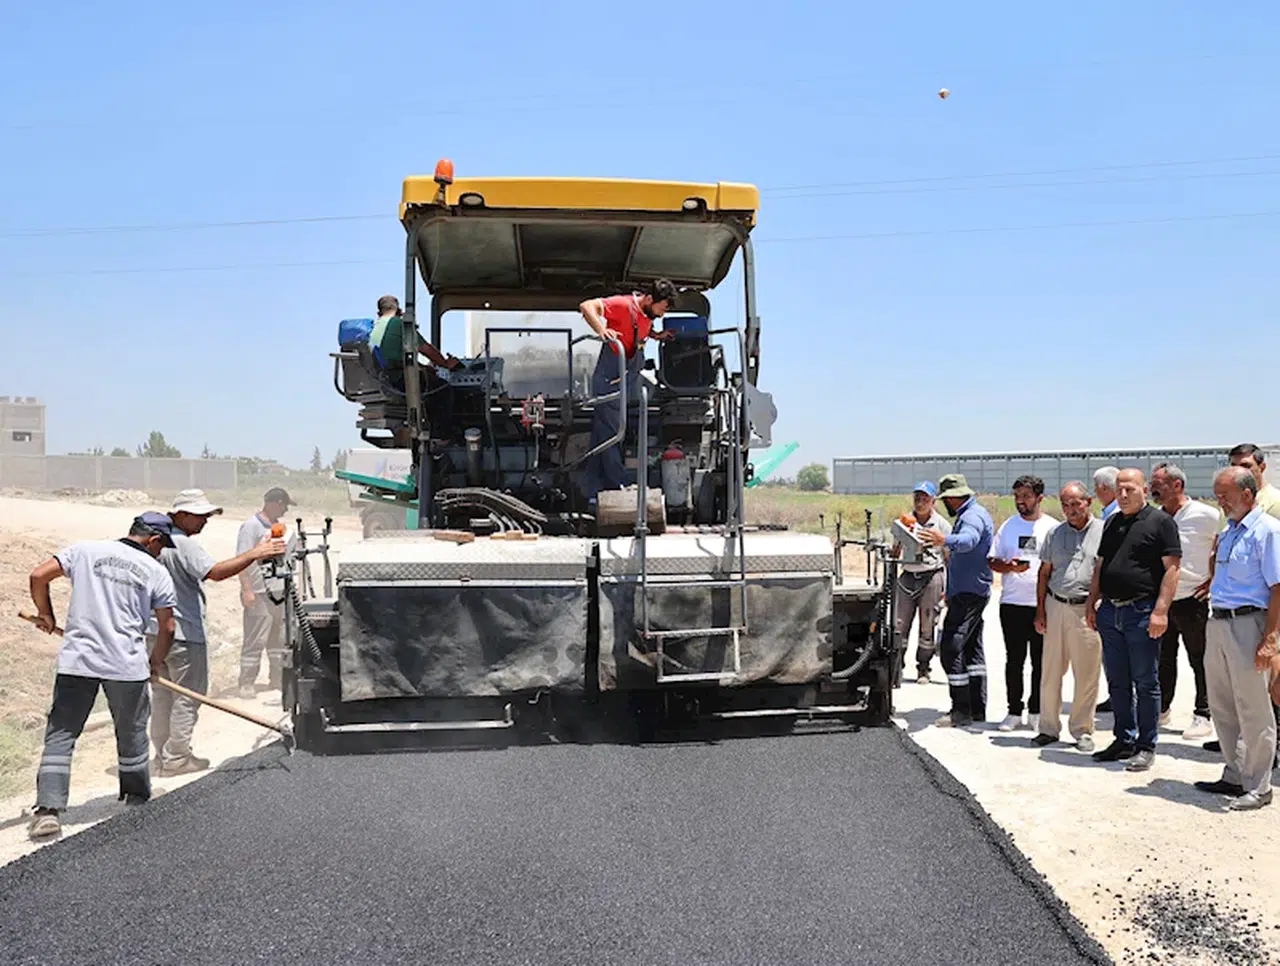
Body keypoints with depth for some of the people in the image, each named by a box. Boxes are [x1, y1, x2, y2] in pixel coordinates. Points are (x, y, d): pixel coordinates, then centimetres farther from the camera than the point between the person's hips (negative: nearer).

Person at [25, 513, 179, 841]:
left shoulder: (86, 550, 6)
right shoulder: (156, 571, 3)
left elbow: (38, 576, 2)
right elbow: (167, 627, 5)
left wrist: (46, 615, 19)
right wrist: (156, 662, 23)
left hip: (76, 659, 1)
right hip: (127, 665, 0)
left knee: (60, 736, 6)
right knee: (132, 735, 17)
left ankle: (48, 810, -3)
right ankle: (138, 801, 30)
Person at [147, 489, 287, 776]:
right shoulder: (184, 544, -18)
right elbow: (216, 572, -31)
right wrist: (255, 553, -32)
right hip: (183, 633, -9)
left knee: (162, 694, 16)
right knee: (187, 696, 1)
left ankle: (163, 756, 25)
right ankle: (176, 758, 4)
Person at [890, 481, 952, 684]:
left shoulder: (942, 524, 2)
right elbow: (895, 552, 16)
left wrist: (947, 587, -1)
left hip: (932, 577, -2)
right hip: (907, 576, 2)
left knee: (927, 627, 4)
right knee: (899, 625, -3)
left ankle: (923, 669, 15)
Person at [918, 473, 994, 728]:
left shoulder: (972, 516, -16)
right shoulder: (974, 513, 19)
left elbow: (968, 540, -39)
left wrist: (946, 540, -56)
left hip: (967, 594, -11)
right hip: (975, 592, 11)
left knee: (951, 650, -12)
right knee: (972, 650, 14)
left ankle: (961, 710, -10)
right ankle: (977, 709, 20)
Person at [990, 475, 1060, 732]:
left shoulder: (1052, 528, 2)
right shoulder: (1008, 526, 9)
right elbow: (993, 562, 9)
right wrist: (1010, 566, -12)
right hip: (1011, 602, 2)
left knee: (1040, 661, 5)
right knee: (1014, 660, 6)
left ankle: (1036, 711, 16)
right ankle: (1014, 711, 14)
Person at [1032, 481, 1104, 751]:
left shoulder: (1103, 531, 1)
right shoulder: (1055, 533, 12)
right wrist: (1040, 610, 8)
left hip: (1088, 610, -3)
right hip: (1055, 607, 3)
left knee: (1087, 675, 2)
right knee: (1050, 672, 7)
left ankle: (1082, 730, 15)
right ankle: (1049, 727, 17)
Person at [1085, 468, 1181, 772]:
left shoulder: (1160, 522, -5)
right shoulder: (1112, 523, 16)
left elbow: (1171, 568, -11)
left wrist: (1160, 610, -18)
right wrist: (1091, 602, 15)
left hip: (1142, 612, -7)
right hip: (1109, 611, 7)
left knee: (1145, 683, 2)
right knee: (1117, 682, 12)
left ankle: (1146, 746, 11)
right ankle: (1124, 740, 22)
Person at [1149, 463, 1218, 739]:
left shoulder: (1205, 515, -11)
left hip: (1192, 599, -5)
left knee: (1200, 661, 4)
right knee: (1163, 659, 14)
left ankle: (1203, 716, 12)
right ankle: (1161, 709, 25)